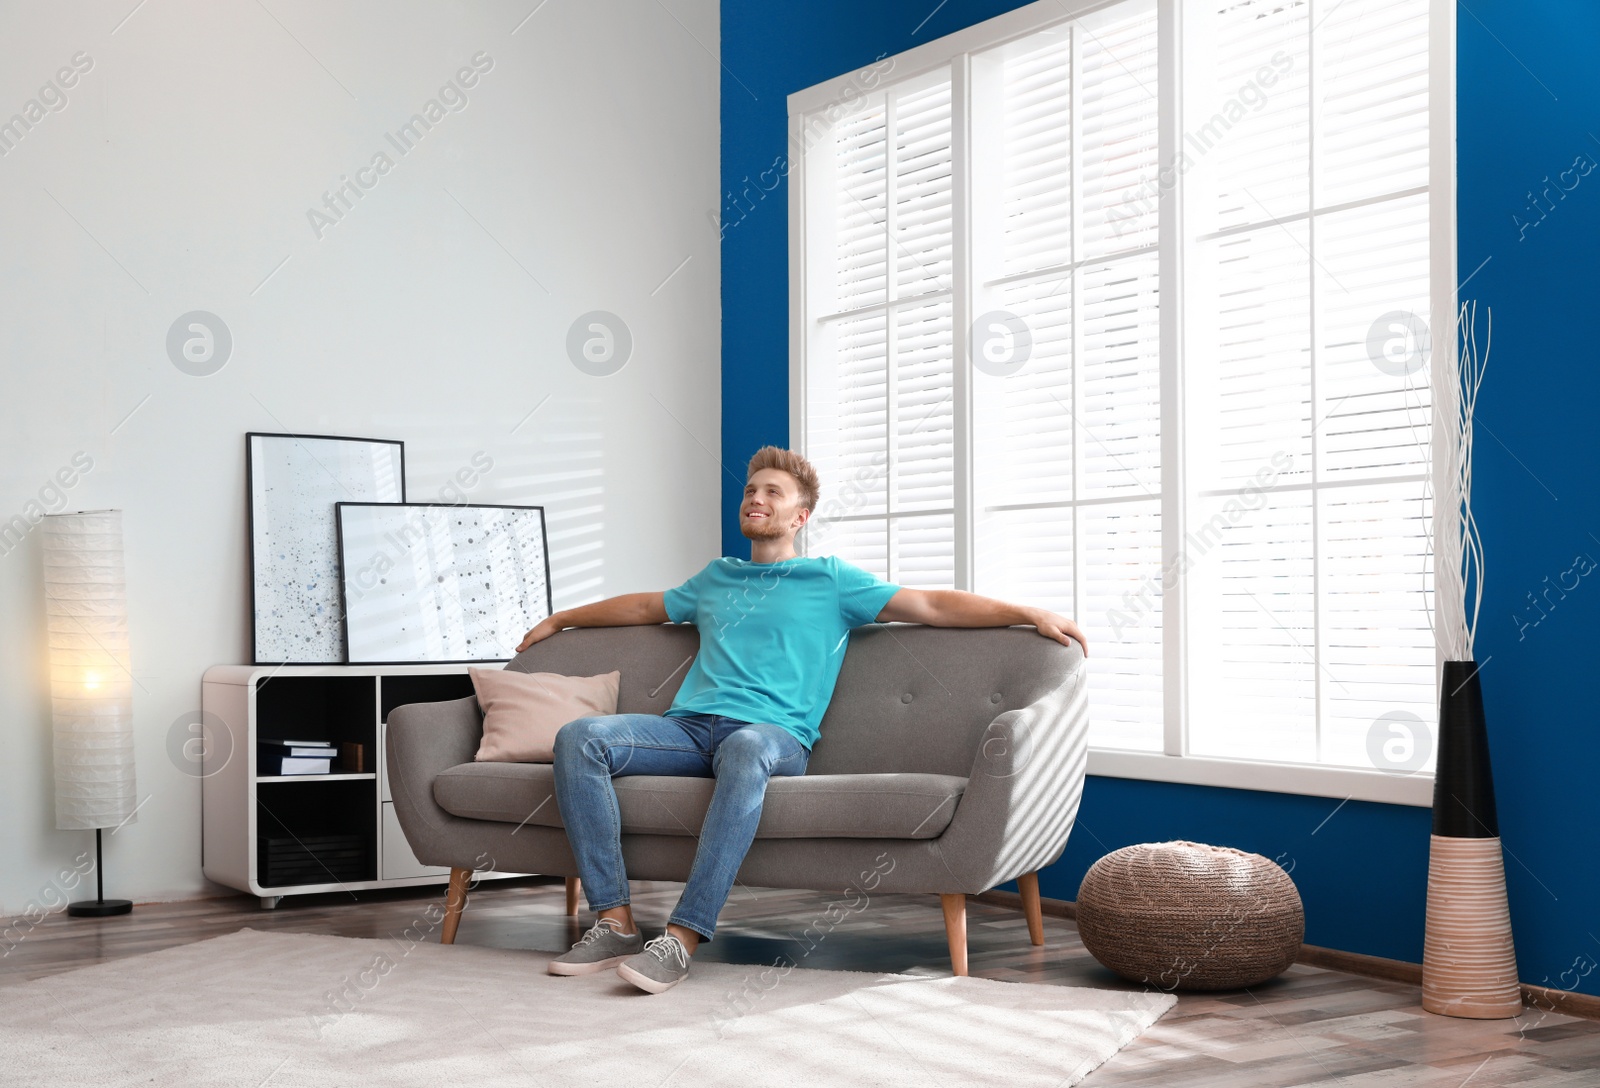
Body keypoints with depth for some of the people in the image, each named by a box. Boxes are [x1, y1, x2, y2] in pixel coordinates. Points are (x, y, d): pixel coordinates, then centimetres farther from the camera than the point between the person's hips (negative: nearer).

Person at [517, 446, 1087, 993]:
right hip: (689, 726, 5)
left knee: (747, 750, -43)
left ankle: (682, 937, -44)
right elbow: (645, 606, 47)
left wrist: (1028, 612, -1)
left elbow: (933, 605, 10)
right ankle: (615, 923, -26)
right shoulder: (716, 577, 31)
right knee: (578, 738, -22)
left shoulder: (830, 579, 16)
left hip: (774, 734, -4)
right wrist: (560, 619, 52)